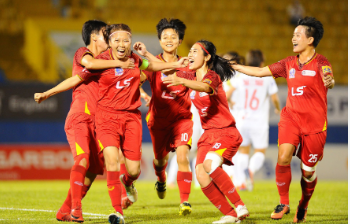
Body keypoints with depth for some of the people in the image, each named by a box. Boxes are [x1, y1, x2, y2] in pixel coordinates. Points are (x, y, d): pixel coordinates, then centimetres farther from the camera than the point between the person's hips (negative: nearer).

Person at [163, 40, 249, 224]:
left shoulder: (212, 76, -14)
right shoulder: (190, 76, 8)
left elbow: (205, 87, -39)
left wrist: (181, 81, -56)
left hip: (226, 132, -7)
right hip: (208, 134, 7)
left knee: (210, 164, -31)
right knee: (201, 175, -12)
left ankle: (240, 206, -23)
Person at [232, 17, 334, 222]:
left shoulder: (320, 62, -7)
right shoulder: (289, 64, 8)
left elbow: (329, 81, -27)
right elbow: (260, 72, 15)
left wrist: (329, 81, -52)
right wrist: (231, 66, 12)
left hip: (314, 124, -3)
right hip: (291, 118, 3)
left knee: (308, 170, 3)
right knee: (283, 158, -18)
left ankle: (303, 206, 29)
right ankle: (284, 203, -4)